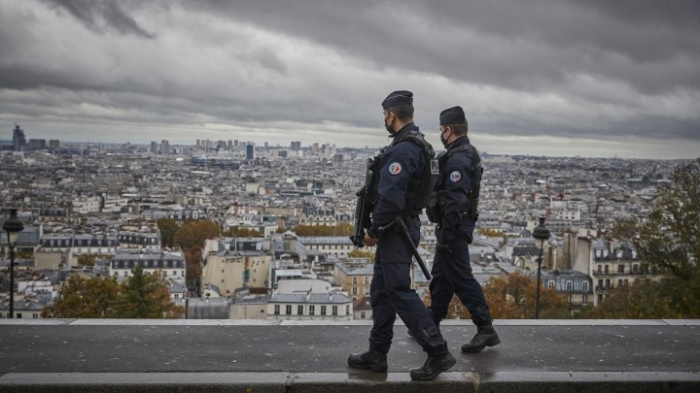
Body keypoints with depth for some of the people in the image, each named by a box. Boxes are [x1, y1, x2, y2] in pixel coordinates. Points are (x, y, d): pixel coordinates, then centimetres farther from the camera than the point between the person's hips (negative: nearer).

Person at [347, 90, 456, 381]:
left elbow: (390, 197, -26)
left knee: (399, 292, -8)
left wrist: (374, 231, -15)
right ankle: (377, 354, 21)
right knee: (381, 291, 14)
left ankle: (438, 352, -5)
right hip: (401, 227, 10)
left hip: (396, 229, -10)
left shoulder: (402, 149, -20)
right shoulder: (417, 145, 13)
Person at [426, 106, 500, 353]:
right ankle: (431, 323, 27)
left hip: (453, 228, -11)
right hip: (455, 228, 11)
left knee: (461, 279, -7)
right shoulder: (467, 154, 14)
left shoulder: (458, 158, -19)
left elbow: (455, 200, -25)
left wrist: (447, 235, -23)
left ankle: (485, 330, -4)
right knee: (440, 276, 17)